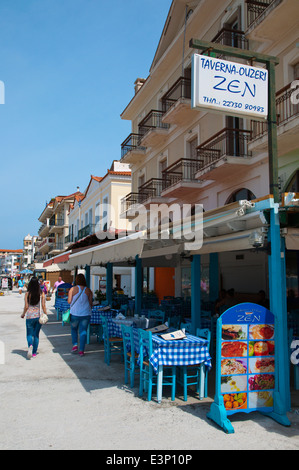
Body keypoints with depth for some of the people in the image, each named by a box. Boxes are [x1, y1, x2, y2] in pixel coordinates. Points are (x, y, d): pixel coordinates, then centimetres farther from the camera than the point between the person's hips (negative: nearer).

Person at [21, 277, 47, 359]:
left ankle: (30, 345, -20)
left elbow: (26, 306, -7)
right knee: (36, 334, 13)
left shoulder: (27, 294, -7)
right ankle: (34, 352, 16)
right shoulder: (41, 293, -4)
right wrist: (45, 315, 3)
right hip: (38, 316, 2)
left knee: (29, 334, 9)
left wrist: (23, 314, 10)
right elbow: (43, 306, -6)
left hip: (29, 316, -1)